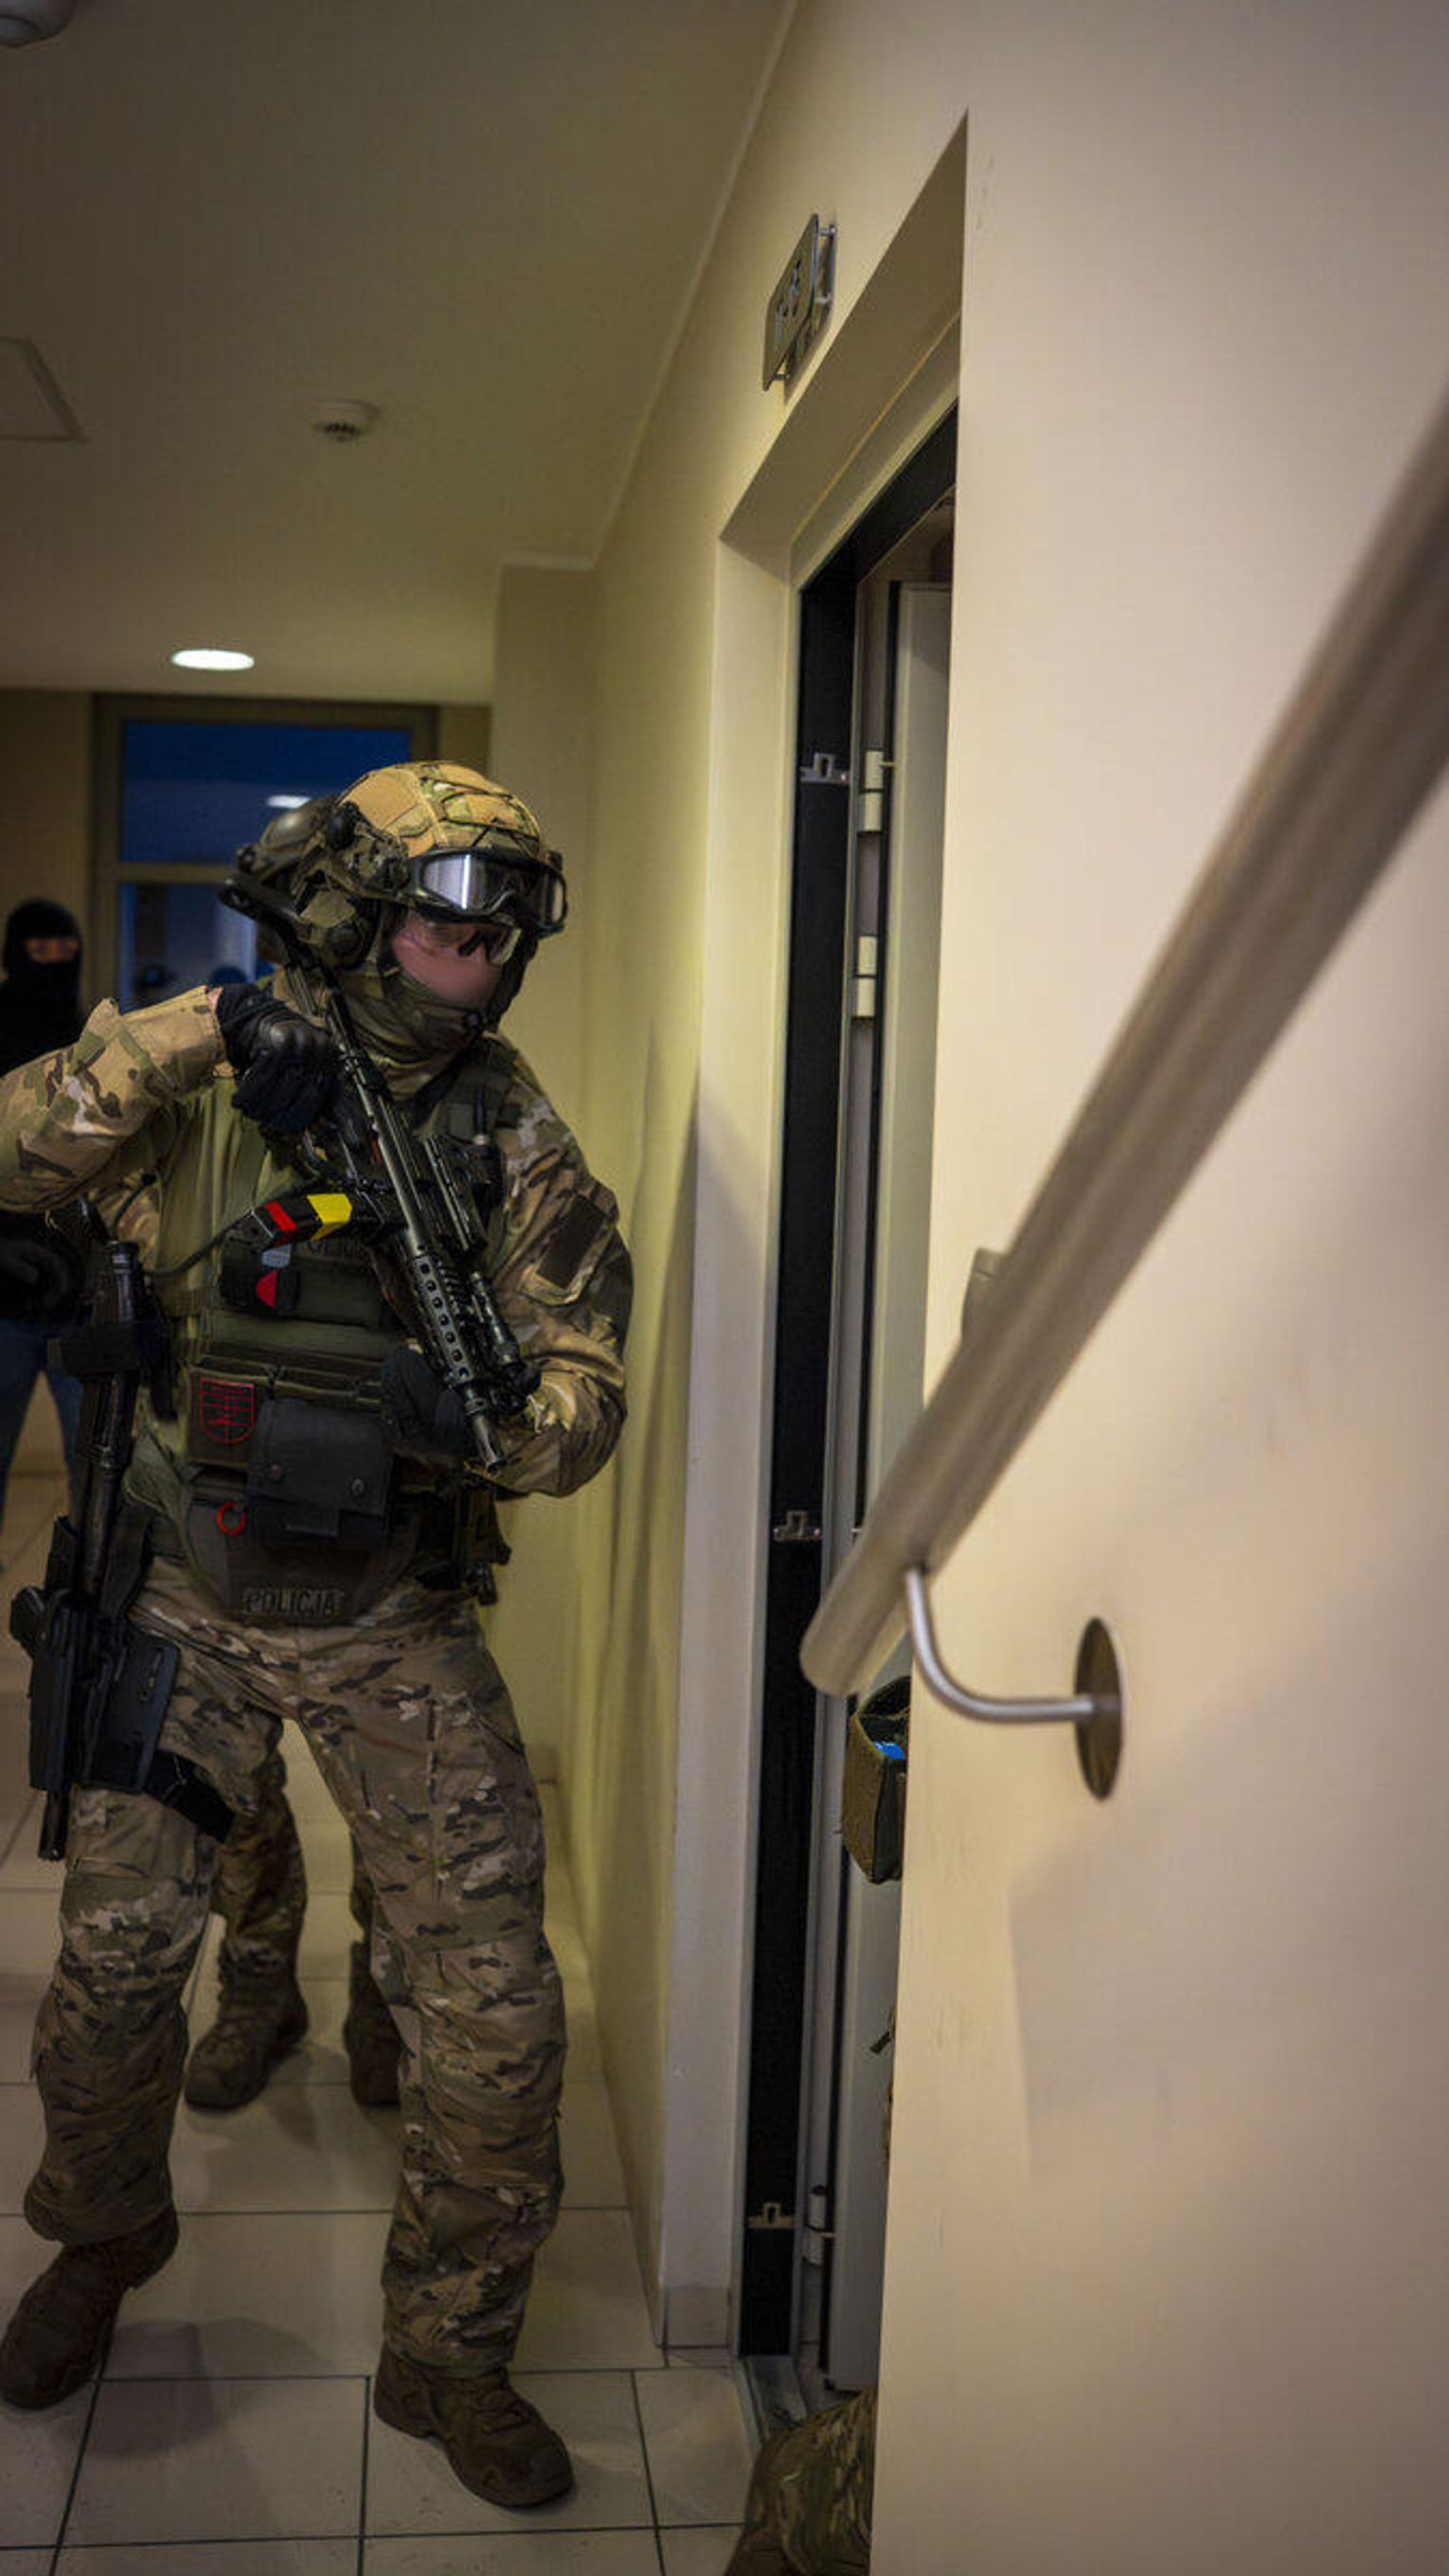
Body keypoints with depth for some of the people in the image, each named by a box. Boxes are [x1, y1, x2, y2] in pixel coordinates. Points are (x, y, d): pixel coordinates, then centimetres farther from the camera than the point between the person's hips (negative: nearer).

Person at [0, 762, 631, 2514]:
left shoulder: (517, 1145, -5)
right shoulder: (213, 1069, -4)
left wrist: (483, 1415, -30)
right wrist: (185, 1036, -26)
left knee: (496, 2007, -1)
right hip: (189, 1605, 0)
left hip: (395, 1625, 0)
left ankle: (450, 2354, 23)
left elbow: (583, 1399, -8)